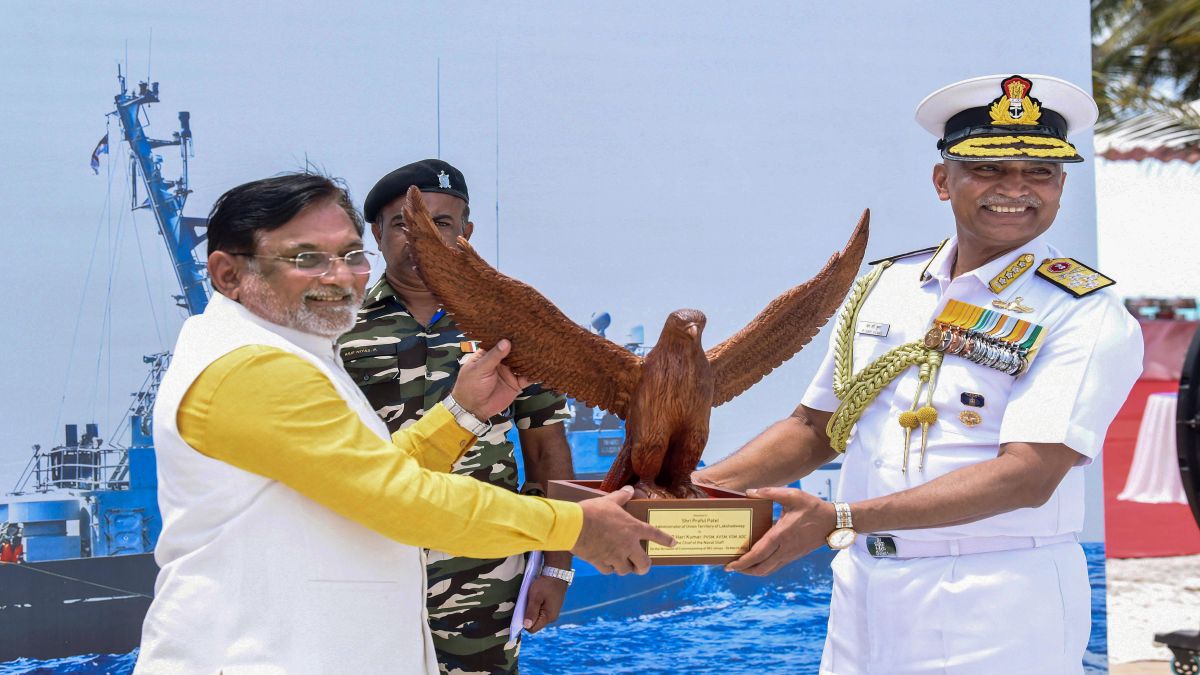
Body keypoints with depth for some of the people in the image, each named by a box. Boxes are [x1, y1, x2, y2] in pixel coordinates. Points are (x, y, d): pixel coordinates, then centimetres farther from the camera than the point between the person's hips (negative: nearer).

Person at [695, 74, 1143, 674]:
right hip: (862, 595, 5)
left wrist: (837, 521, -26)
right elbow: (816, 427, 15)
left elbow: (1028, 474, -19)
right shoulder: (883, 287, 10)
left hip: (999, 608, -5)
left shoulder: (1087, 315, -9)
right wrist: (693, 490, -1)